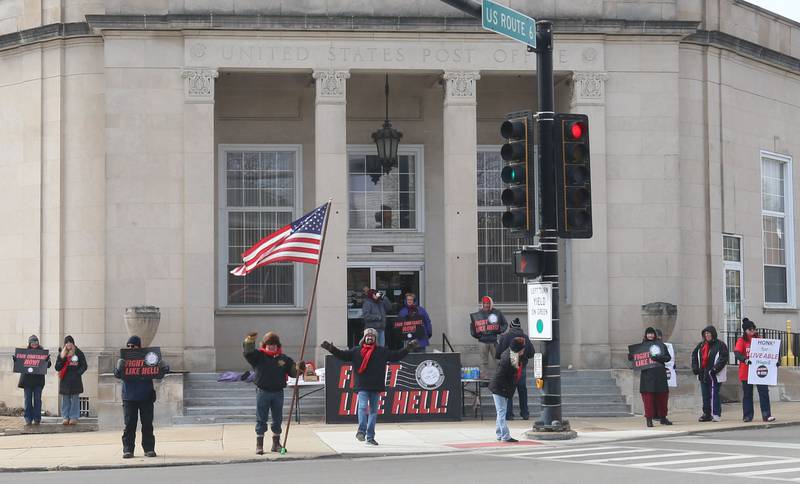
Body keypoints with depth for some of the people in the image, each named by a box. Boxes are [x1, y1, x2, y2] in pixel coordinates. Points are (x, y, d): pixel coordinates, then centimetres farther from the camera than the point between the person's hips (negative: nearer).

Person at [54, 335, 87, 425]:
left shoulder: (78, 353, 4)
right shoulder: (61, 354, 9)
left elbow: (84, 366, 4)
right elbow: (57, 367, 5)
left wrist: (78, 373, -8)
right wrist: (62, 359, -9)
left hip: (75, 380, -2)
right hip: (65, 380, 2)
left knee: (75, 399, -1)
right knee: (65, 400, 4)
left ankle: (74, 417, 3)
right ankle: (65, 417, 8)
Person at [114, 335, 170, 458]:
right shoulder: (124, 359, 4)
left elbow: (157, 375, 2)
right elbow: (117, 374, -5)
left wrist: (162, 370, -20)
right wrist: (119, 367, -27)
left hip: (146, 397, 0)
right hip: (129, 398, 0)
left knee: (147, 424, 5)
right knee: (129, 425, 1)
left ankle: (149, 448, 11)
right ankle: (128, 449, 4)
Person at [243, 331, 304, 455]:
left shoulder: (284, 359, 9)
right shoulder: (258, 356, 0)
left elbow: (292, 371, 12)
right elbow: (248, 352, -17)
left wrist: (298, 369, -11)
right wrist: (249, 341, -36)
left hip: (278, 392, 3)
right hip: (262, 392, -3)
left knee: (277, 419, 10)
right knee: (261, 419, 0)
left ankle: (276, 443, 21)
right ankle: (259, 444, 6)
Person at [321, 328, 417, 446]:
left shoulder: (382, 351, 10)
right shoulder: (356, 351, 7)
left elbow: (396, 356, 13)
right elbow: (342, 355, 5)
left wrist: (408, 348, 7)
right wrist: (331, 348, -6)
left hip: (376, 387, 2)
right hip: (362, 387, -2)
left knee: (373, 411, 6)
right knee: (363, 407, -19)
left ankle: (370, 437, 12)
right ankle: (362, 430, -18)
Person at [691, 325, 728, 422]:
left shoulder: (720, 345, -6)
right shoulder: (701, 345, 14)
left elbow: (724, 358, -12)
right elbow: (694, 355, 18)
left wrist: (715, 369, -18)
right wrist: (695, 368, 6)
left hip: (714, 375, -7)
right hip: (703, 375, 7)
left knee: (714, 395, -8)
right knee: (705, 395, 11)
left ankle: (716, 414, -5)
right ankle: (706, 414, 18)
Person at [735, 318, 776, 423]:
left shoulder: (759, 339, 10)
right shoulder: (741, 340, -1)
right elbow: (737, 353, -16)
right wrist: (745, 360, -34)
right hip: (746, 372, -2)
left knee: (764, 392, -6)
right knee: (747, 394, 6)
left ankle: (766, 415, -4)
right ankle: (747, 416, 14)